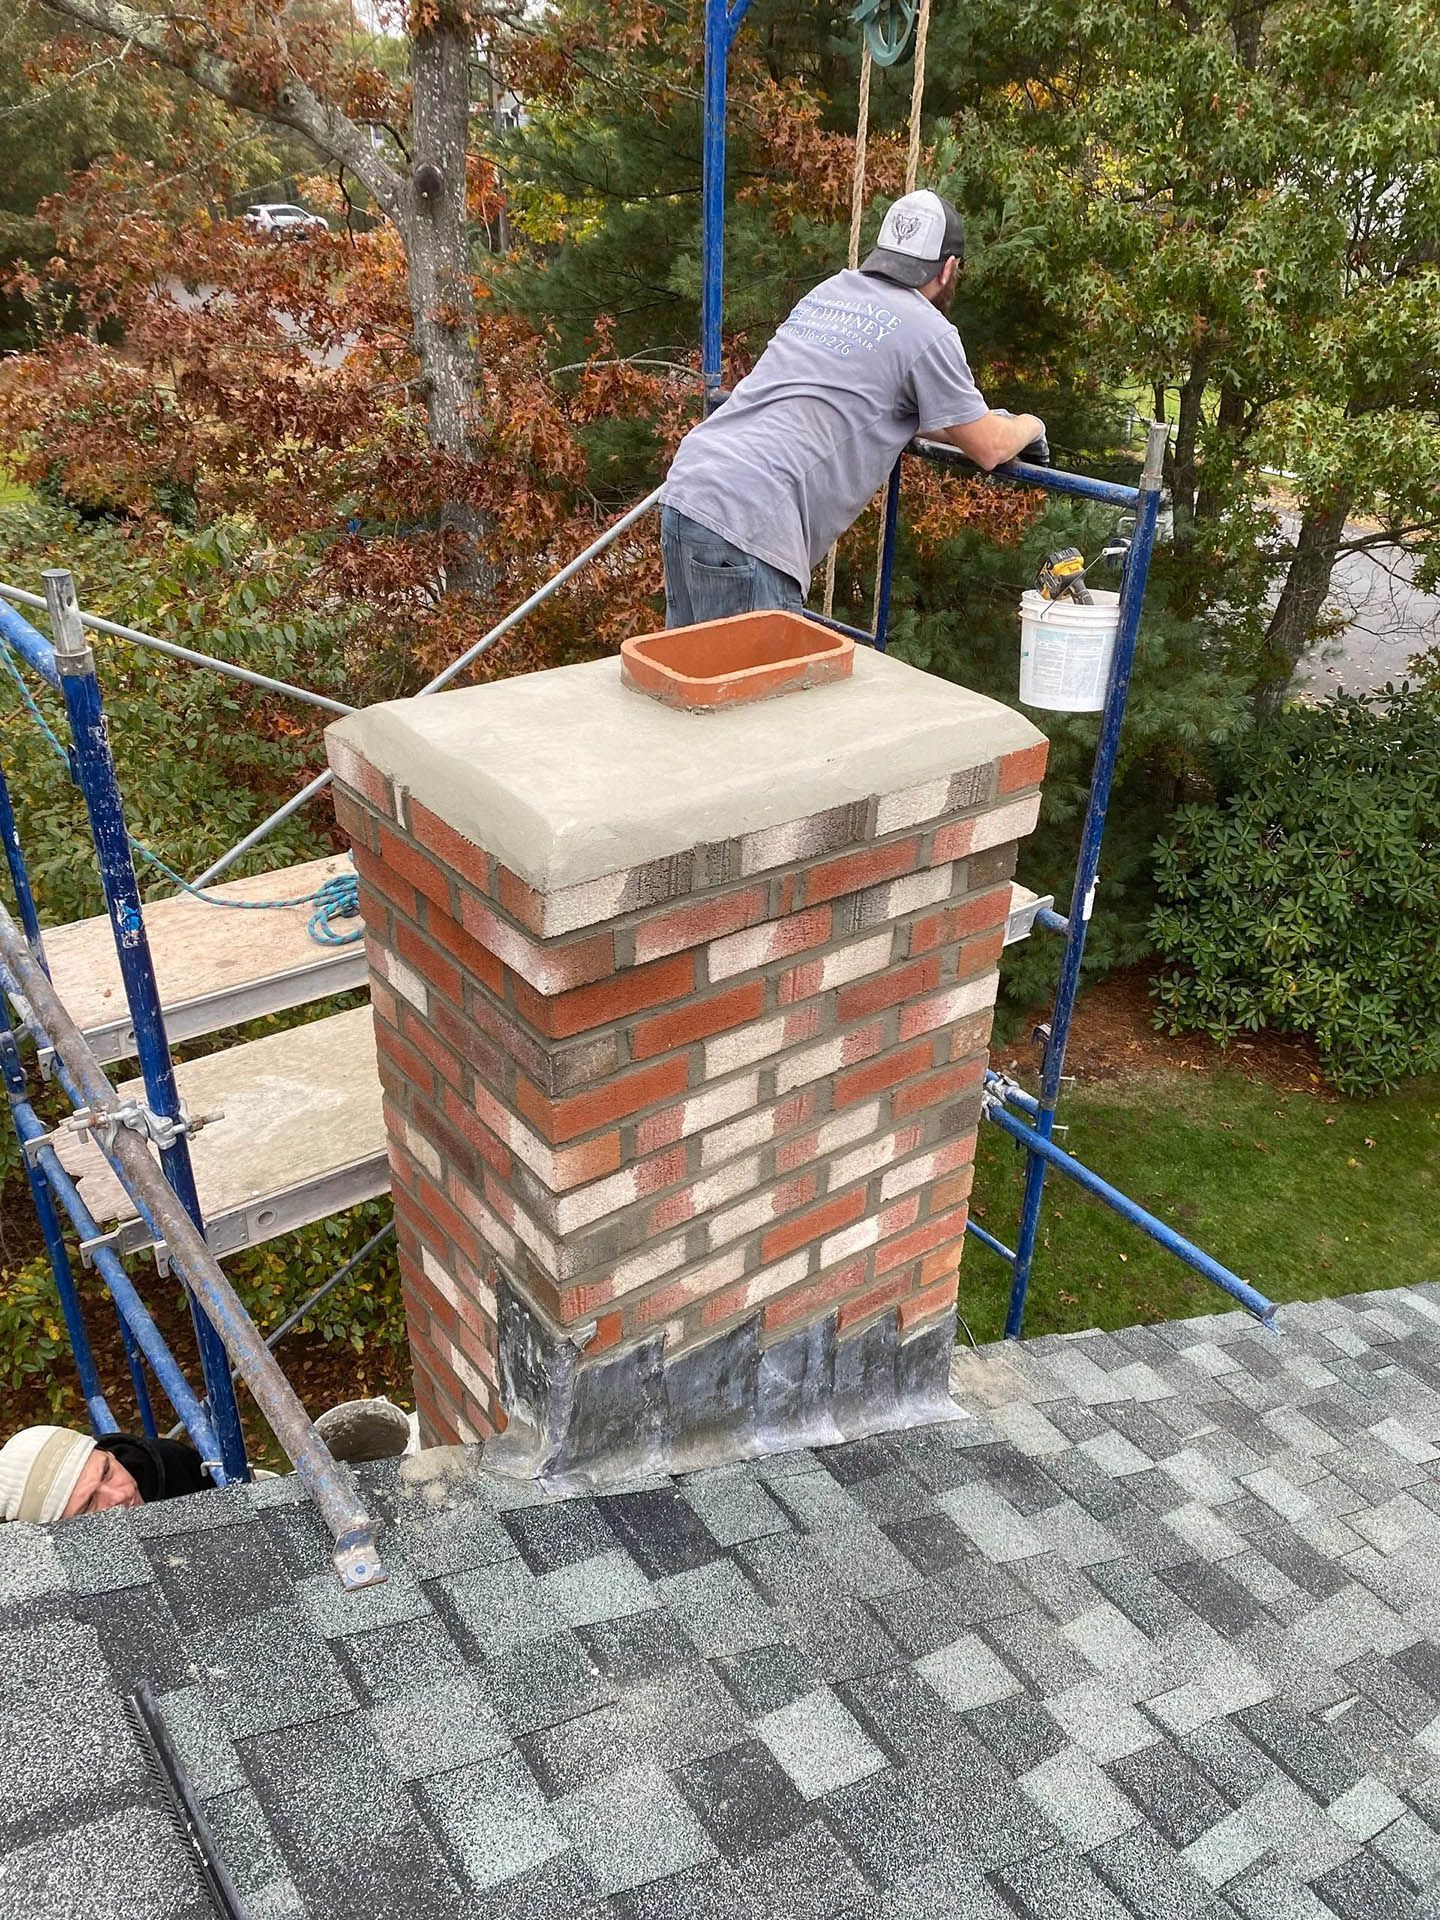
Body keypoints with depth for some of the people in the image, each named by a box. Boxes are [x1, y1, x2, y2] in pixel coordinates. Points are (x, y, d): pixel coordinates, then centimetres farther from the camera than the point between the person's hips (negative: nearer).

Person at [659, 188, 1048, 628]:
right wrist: (1029, 426, 30)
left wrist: (983, 421, 42)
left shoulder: (830, 291, 21)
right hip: (746, 523, -8)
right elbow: (988, 449, 7)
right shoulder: (928, 332, -2)